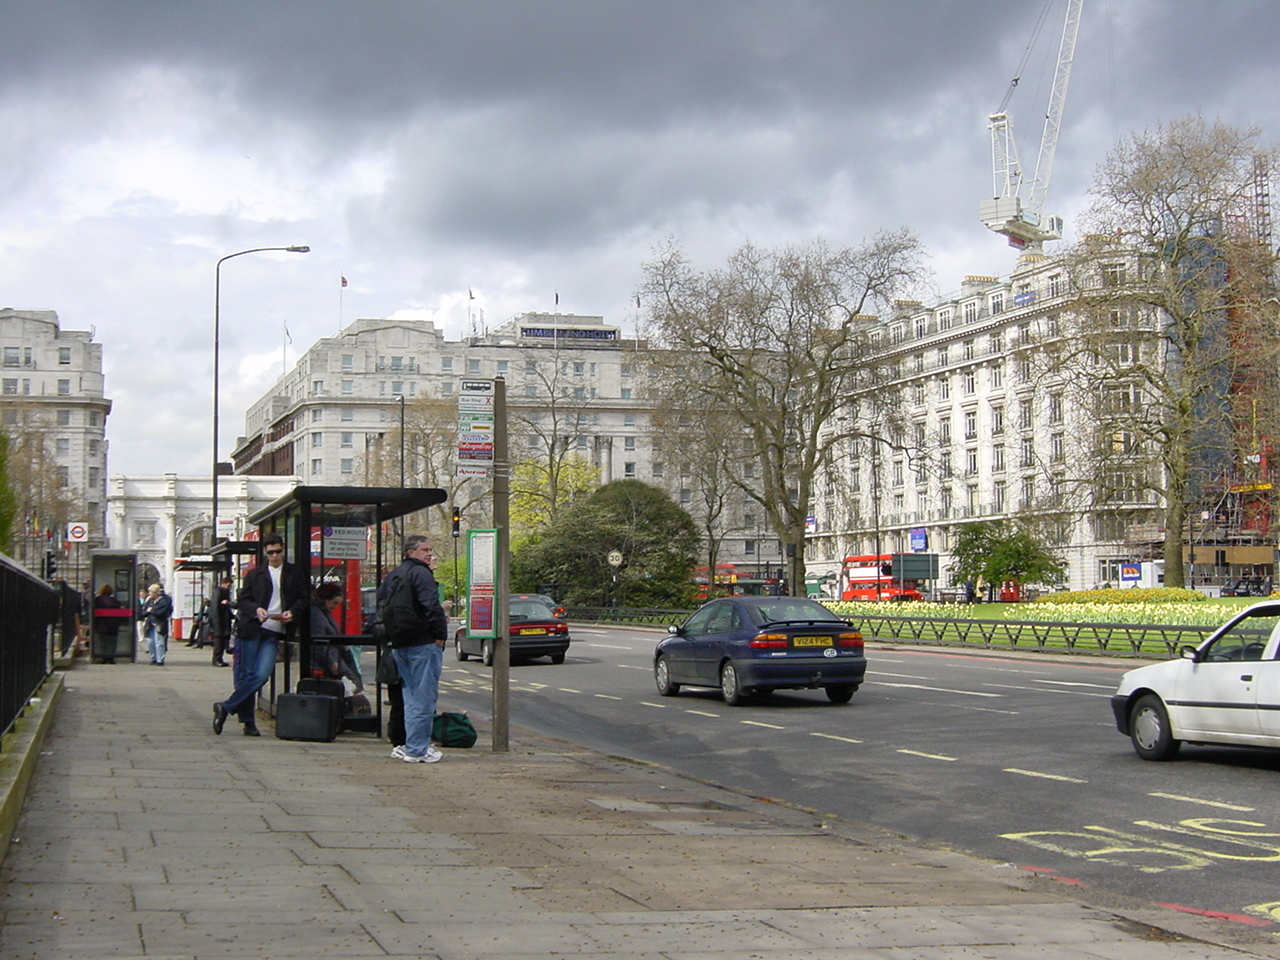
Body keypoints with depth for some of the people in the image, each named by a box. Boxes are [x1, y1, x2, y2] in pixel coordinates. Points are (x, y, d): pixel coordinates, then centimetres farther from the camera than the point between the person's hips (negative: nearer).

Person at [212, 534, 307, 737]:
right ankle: (247, 721, 7)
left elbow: (302, 598, 11)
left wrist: (292, 612, -9)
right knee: (245, 675, -2)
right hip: (251, 629, 0)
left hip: (273, 632, 0)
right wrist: (256, 609, -12)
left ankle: (226, 707, -1)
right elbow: (242, 600, 8)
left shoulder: (294, 573, 13)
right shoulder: (255, 574, 12)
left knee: (262, 675, -13)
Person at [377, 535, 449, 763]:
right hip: (423, 644, -9)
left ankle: (412, 746, 18)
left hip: (399, 645, 9)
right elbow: (432, 606, -21)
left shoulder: (392, 576, 17)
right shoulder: (421, 574, -12)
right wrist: (440, 634, -13)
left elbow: (381, 603, 24)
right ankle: (417, 749, -4)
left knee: (410, 697, 15)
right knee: (423, 698, -5)